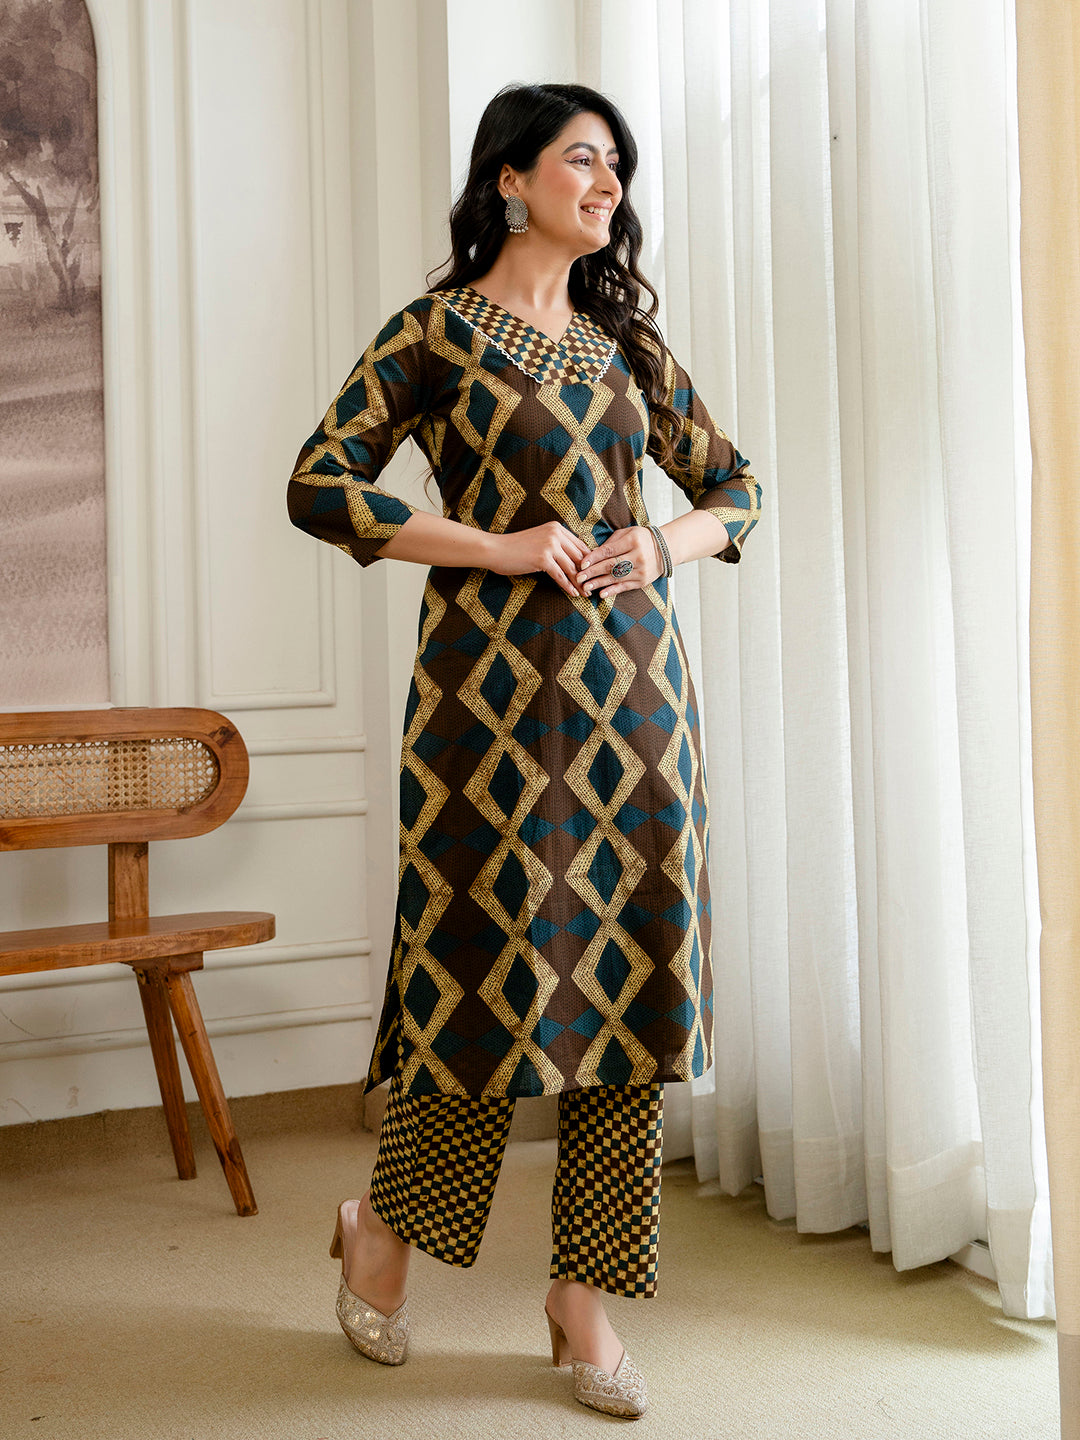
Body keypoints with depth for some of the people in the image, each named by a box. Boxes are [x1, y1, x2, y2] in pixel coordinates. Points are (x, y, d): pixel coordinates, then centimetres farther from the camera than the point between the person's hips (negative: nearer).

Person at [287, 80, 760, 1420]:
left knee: (627, 963, 2)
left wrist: (668, 542, -2)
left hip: (632, 681, 5)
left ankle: (583, 1292, 15)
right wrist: (502, 547, -12)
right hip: (494, 673, -5)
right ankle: (382, 1226, 26)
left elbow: (738, 485, 20)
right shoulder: (440, 328, 1)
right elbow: (319, 483, -7)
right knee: (498, 955, -2)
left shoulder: (625, 339, 15)